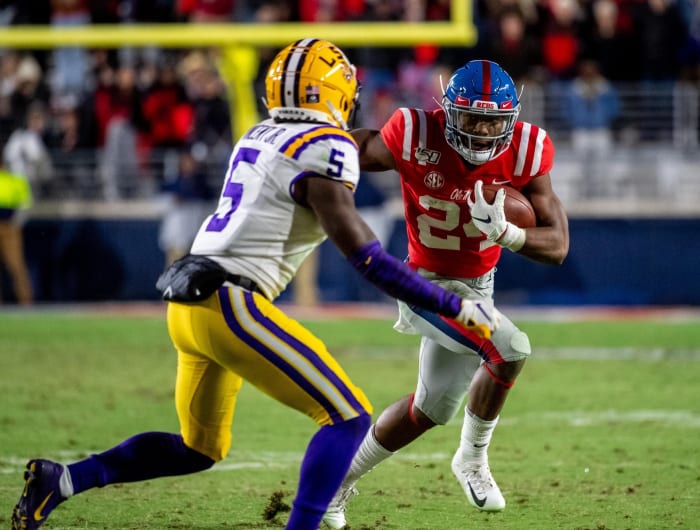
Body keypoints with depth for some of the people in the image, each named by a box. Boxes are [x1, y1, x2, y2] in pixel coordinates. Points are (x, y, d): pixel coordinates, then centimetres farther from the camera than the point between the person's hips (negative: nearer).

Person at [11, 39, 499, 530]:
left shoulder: (259, 138, 14)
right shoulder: (325, 148, -10)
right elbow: (365, 257, -13)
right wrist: (455, 307, -8)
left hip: (188, 304, 9)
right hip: (229, 305, -9)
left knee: (199, 450, 23)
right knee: (348, 419, -5)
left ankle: (60, 481, 14)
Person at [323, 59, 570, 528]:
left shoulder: (526, 152, -18)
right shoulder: (417, 140, -26)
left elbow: (558, 247, -18)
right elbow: (356, 149, -6)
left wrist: (506, 233, -35)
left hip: (478, 287, 6)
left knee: (432, 408, 15)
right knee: (511, 349, -28)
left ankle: (341, 477, 35)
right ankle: (473, 459, -5)